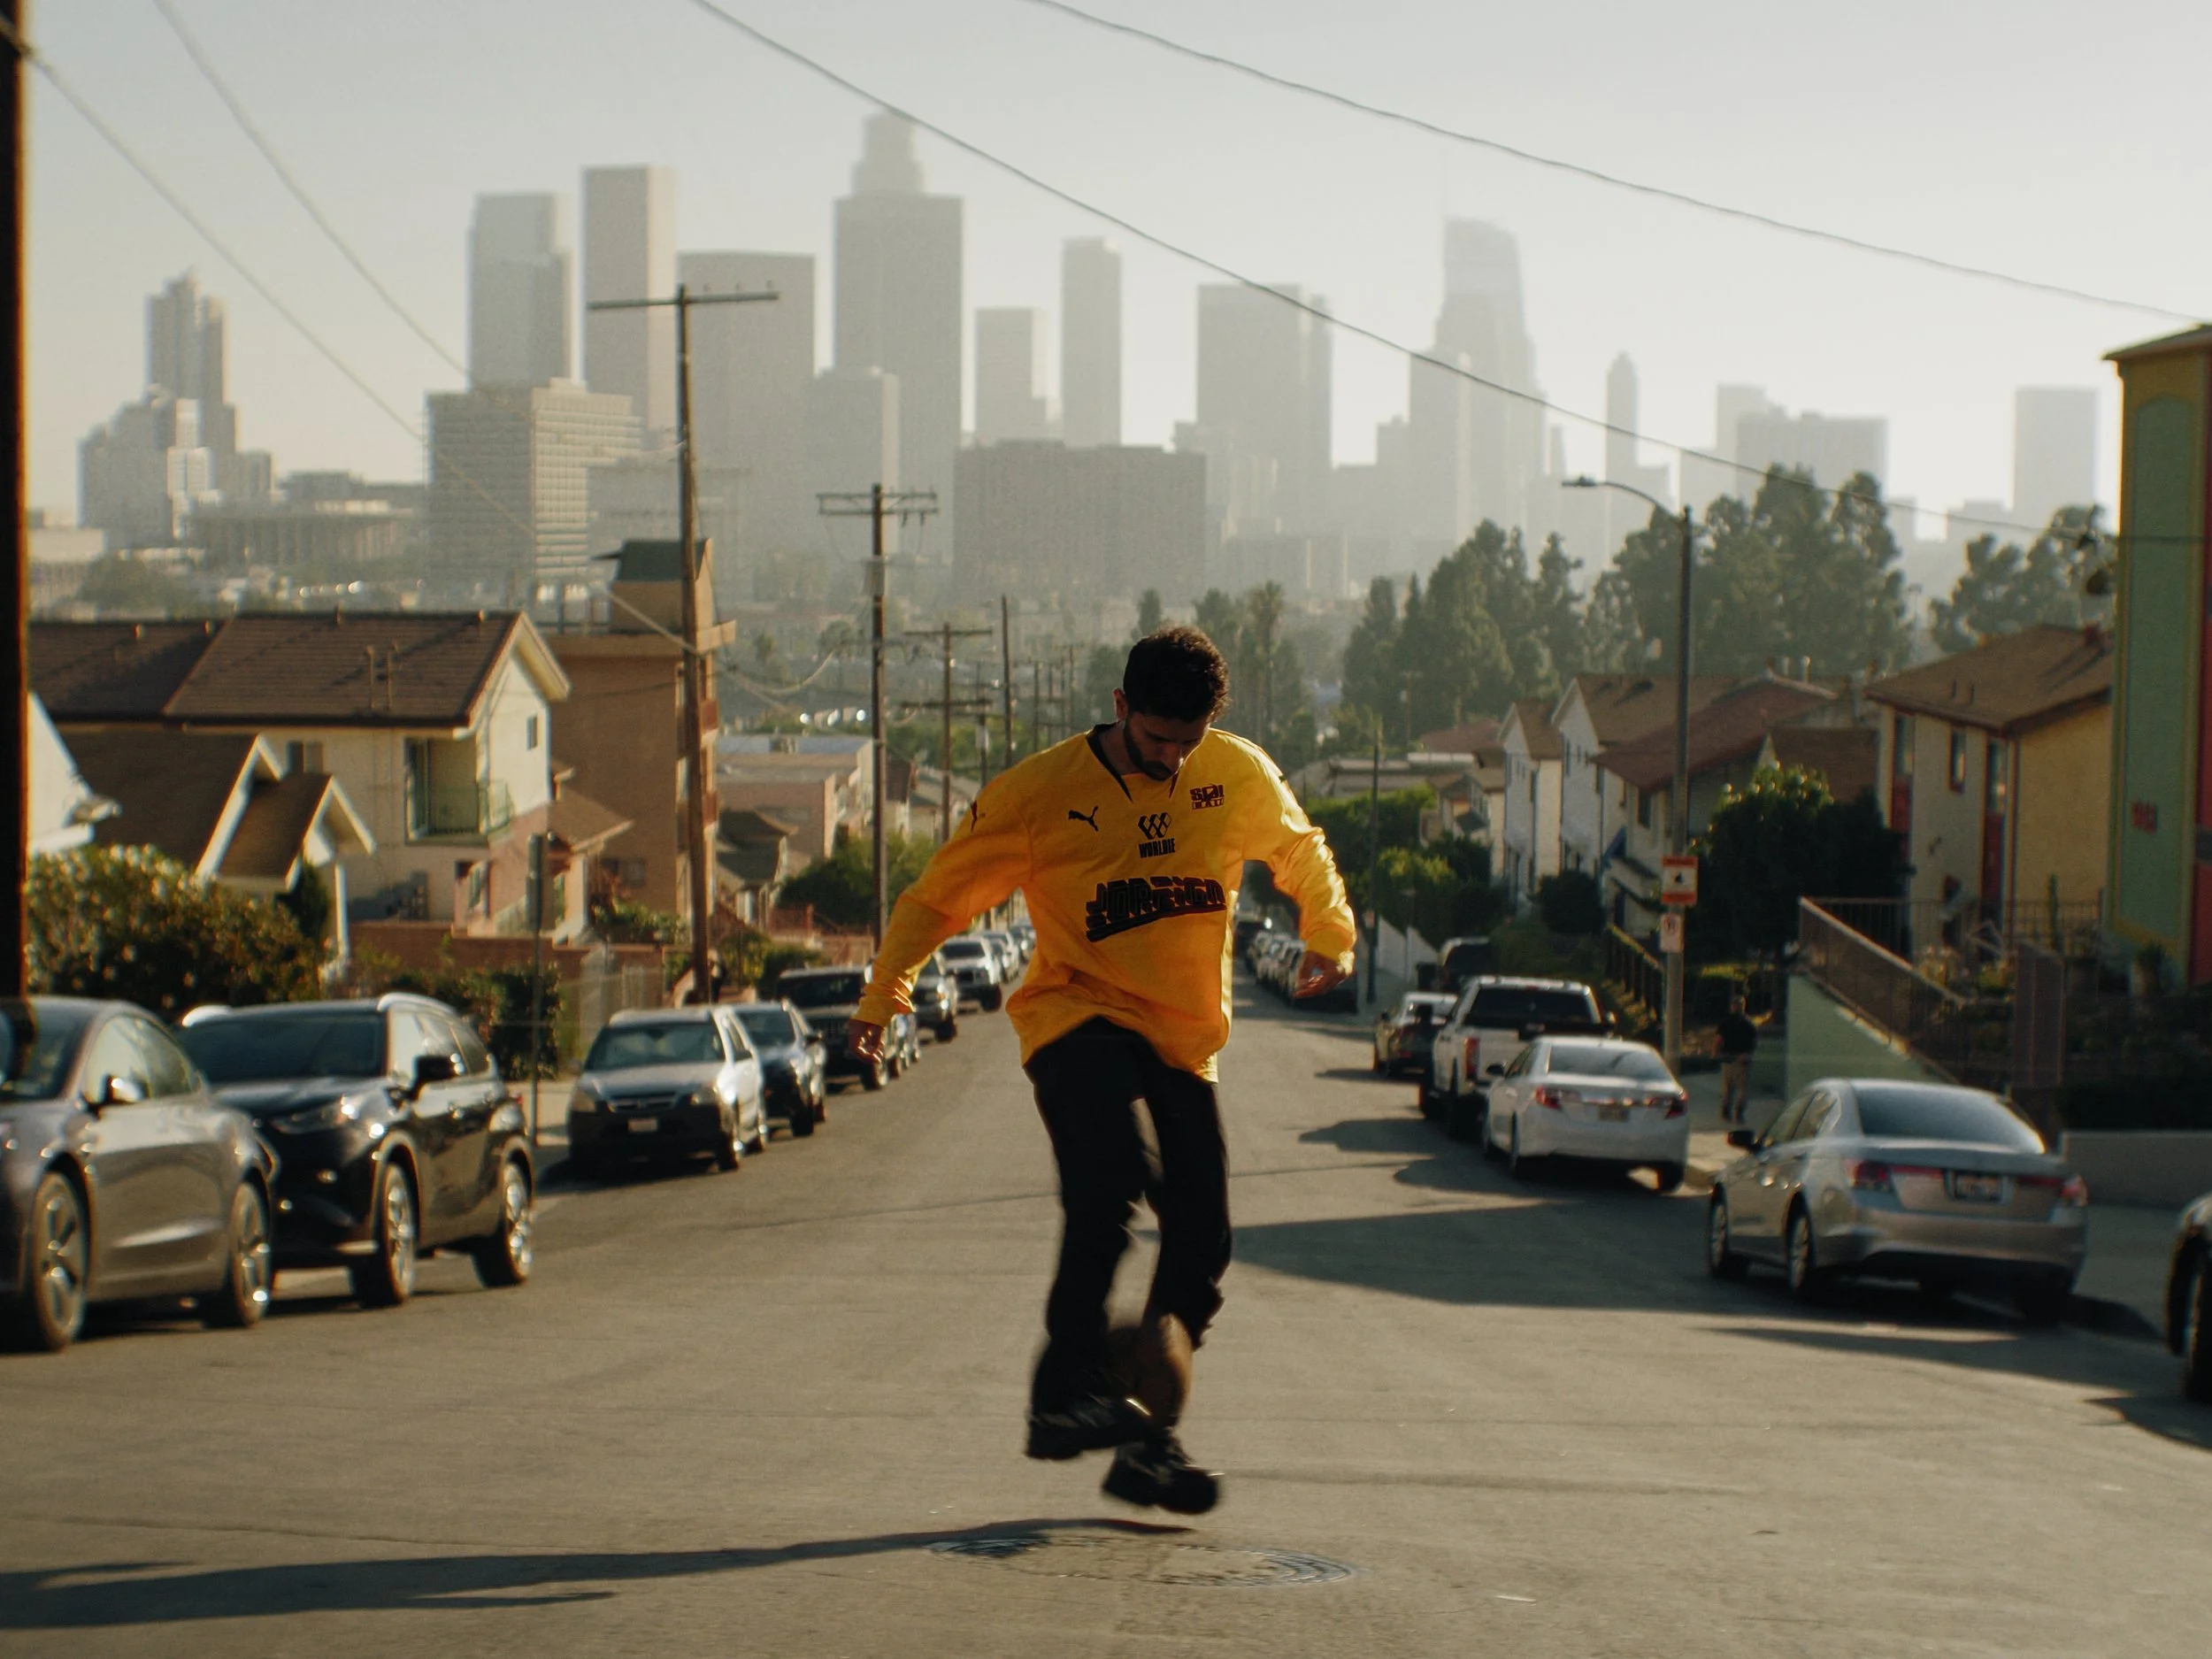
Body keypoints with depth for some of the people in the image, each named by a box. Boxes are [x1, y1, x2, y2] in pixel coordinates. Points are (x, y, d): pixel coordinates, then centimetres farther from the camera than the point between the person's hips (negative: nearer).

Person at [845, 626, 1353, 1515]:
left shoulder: (1241, 776, 2)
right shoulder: (1037, 792, -8)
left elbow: (1300, 852, 23)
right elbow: (938, 896, 0)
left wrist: (1329, 937, 7)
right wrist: (883, 997, -11)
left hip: (1185, 1040, 5)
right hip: (1077, 1017, -4)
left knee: (1201, 1244, -1)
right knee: (1113, 1176, -31)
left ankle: (1148, 1442, 11)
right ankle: (1069, 1386, -30)